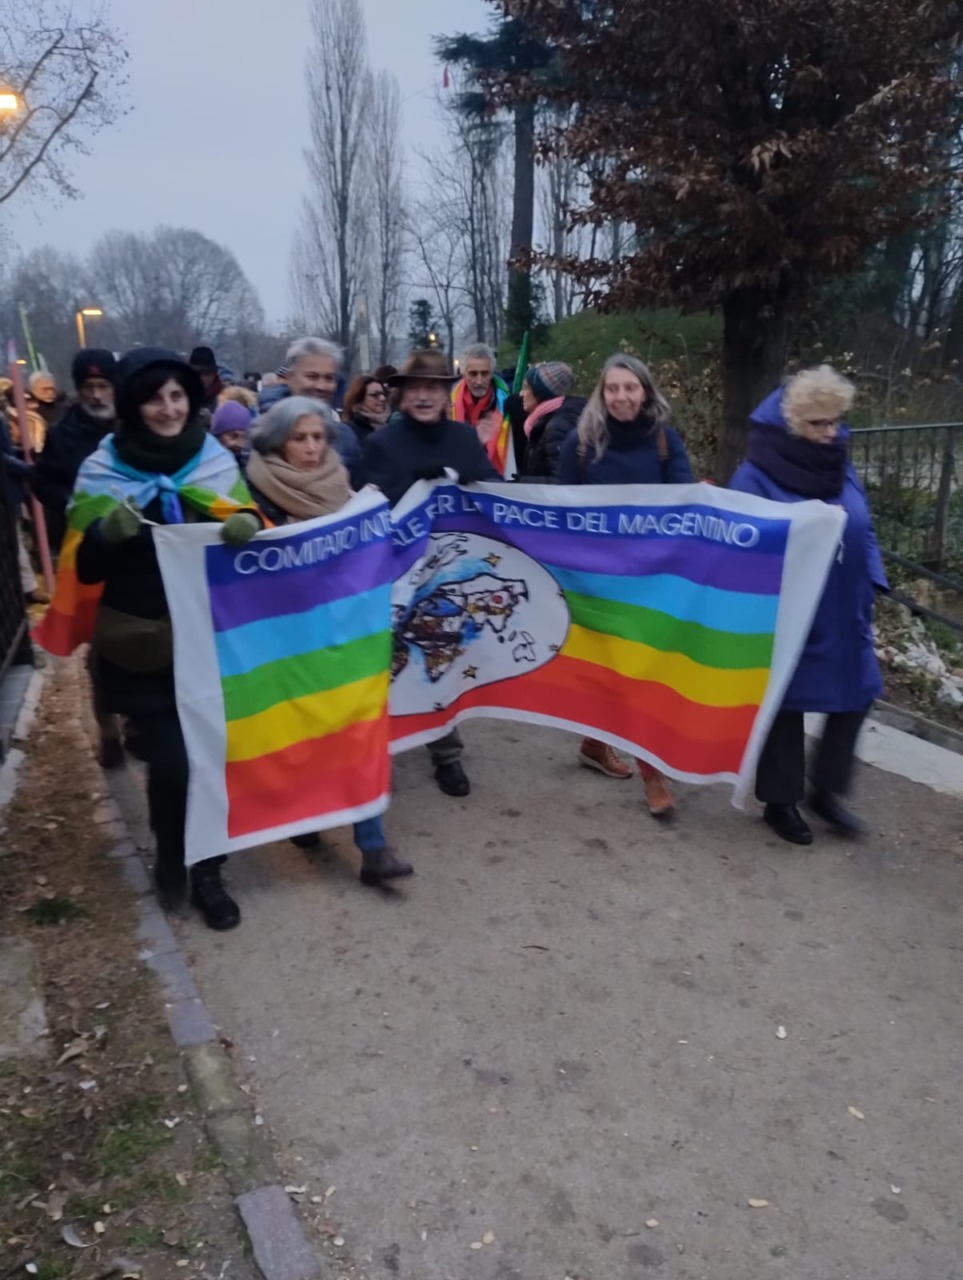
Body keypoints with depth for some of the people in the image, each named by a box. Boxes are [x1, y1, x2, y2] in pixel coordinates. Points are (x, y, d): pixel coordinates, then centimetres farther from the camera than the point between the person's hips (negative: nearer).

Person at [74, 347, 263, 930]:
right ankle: (172, 858, 22)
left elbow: (251, 526, 9)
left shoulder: (217, 461, 4)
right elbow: (85, 567, -1)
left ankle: (206, 871, 24)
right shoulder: (103, 472, -2)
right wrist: (108, 533, -23)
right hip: (143, 645, -2)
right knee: (172, 762, -7)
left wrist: (248, 525, -15)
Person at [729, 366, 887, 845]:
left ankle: (826, 790, 28)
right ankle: (780, 801, 24)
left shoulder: (840, 467, 4)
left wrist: (871, 585, 4)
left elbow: (862, 532, 11)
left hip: (841, 613, 6)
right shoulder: (757, 475, -15)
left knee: (857, 694, 10)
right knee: (785, 704, 6)